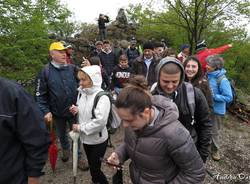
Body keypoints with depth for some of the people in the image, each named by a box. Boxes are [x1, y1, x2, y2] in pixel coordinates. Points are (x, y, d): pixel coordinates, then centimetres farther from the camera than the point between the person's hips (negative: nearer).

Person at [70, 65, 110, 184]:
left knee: (95, 169, 7)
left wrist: (80, 128, -20)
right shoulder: (81, 93, -1)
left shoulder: (102, 97, -22)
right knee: (91, 166, 24)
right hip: (85, 138, 7)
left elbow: (100, 121, -29)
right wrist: (77, 109, -7)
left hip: (98, 140, -6)